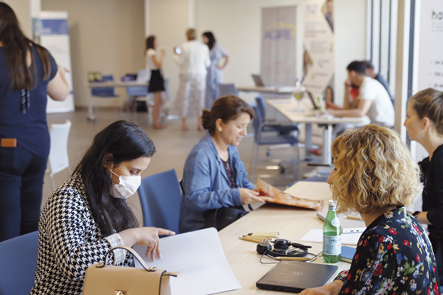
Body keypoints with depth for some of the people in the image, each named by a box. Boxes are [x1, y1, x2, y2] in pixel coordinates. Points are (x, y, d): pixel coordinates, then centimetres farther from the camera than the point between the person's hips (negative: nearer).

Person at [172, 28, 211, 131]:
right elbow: (207, 64, 5)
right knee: (200, 99, 8)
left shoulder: (184, 46, -8)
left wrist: (175, 55, 11)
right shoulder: (204, 47, 1)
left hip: (187, 75, -2)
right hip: (200, 75, 2)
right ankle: (200, 124, 8)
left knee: (184, 98, 5)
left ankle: (184, 124, 5)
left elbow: (180, 62, -6)